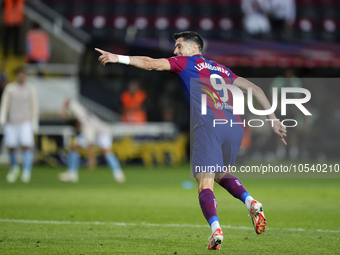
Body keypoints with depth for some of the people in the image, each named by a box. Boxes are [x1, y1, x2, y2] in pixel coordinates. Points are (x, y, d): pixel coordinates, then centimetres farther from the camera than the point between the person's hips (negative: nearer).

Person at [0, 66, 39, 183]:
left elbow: (34, 108, 6)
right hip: (12, 123, 1)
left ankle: (26, 172, -20)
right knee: (11, 147, 4)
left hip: (25, 123, -1)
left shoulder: (31, 90, 4)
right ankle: (14, 168, 30)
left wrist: (34, 124, 3)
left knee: (27, 146, -17)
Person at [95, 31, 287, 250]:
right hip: (234, 125, 5)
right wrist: (273, 120, 28)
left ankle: (216, 229, -30)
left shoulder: (187, 62, 16)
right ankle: (251, 202, 0)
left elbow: (151, 64, 7)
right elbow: (255, 89, 27)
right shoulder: (222, 69, 31)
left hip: (208, 125, -5)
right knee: (221, 175, 26)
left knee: (205, 186, -7)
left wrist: (119, 58, 13)